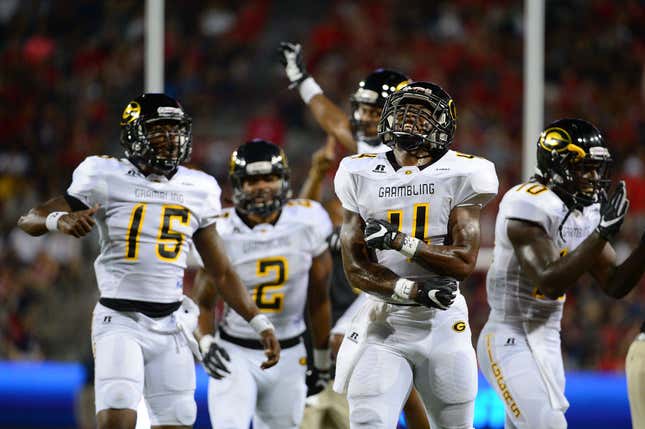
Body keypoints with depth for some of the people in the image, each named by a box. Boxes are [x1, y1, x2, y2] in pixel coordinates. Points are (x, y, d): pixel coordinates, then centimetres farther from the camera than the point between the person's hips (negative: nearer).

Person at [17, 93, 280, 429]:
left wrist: (261, 324, 8)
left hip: (171, 325, 4)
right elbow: (28, 221, -1)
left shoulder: (197, 190, 9)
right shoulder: (108, 179, -3)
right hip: (120, 321, -4)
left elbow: (222, 272, 15)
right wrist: (60, 220, -23)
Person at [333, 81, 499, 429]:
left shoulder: (459, 175, -2)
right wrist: (414, 291, -17)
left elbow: (464, 262, -10)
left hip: (442, 322, 0)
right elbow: (355, 268, -2)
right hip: (383, 321, 0)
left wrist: (399, 241, -21)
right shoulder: (361, 176, 3)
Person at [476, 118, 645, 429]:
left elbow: (615, 285, 10)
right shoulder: (530, 205, -19)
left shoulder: (587, 212, 8)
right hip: (510, 340, -9)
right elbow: (550, 283, -26)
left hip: (547, 341, 9)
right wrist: (603, 233, -28)